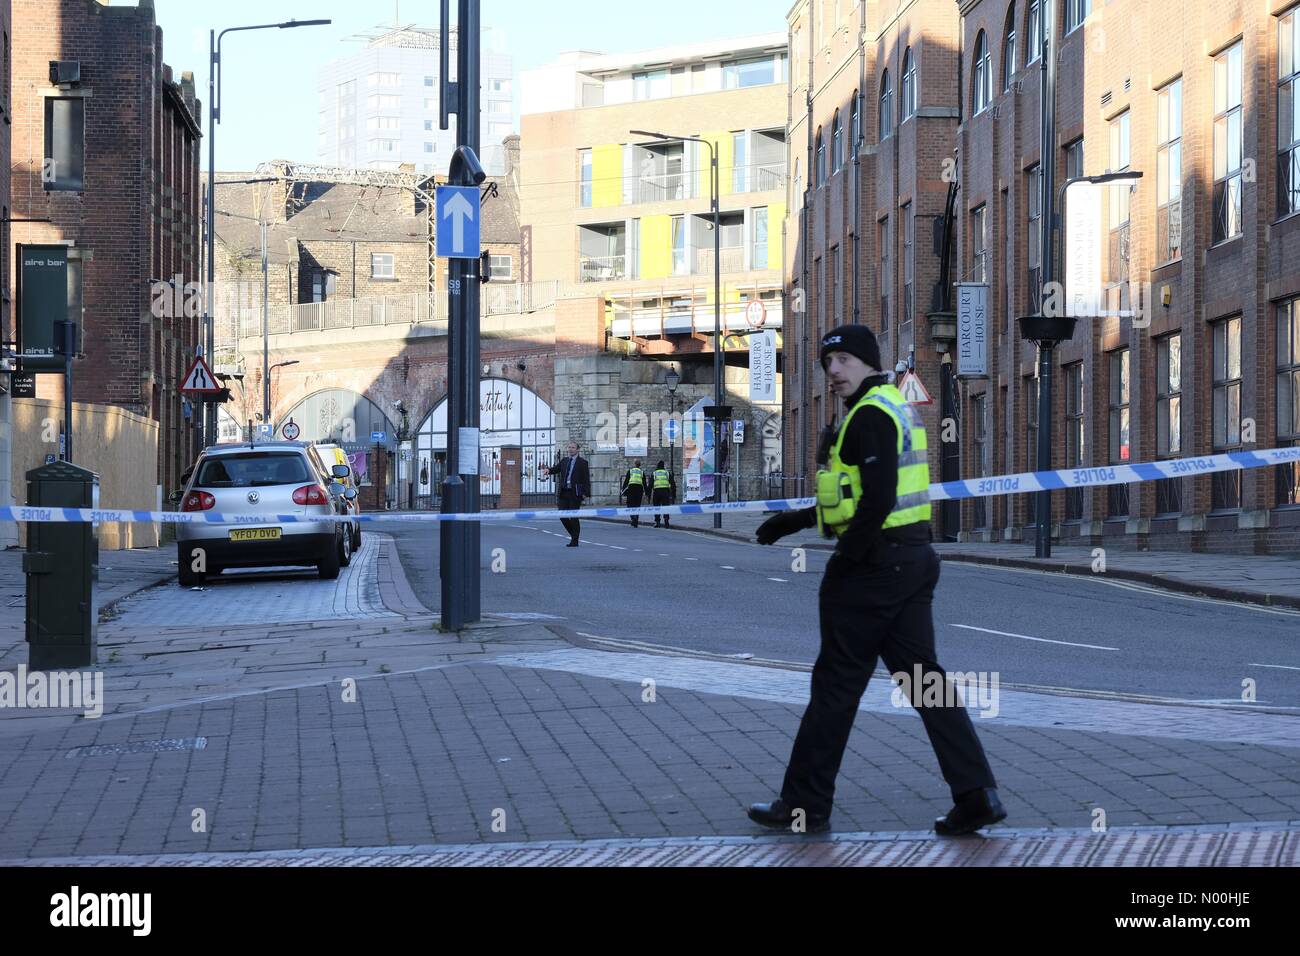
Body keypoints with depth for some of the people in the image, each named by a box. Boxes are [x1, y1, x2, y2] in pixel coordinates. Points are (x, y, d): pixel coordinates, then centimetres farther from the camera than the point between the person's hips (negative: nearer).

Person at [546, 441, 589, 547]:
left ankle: (574, 541, 5)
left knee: (573, 517, -3)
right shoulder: (564, 461, 17)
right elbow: (555, 469, 9)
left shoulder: (582, 462, 0)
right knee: (562, 515, 1)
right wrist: (548, 470, -15)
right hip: (563, 492, 5)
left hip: (575, 493, -5)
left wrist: (585, 493, -12)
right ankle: (573, 534, 21)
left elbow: (586, 479, -3)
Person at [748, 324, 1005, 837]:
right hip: (915, 558, 10)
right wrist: (798, 520, 22)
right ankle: (976, 793, 1)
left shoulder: (871, 415, -14)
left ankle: (804, 805, 10)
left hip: (874, 564, -10)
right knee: (923, 676, 8)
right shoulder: (895, 407, 18)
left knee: (836, 684, 0)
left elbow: (877, 501, -24)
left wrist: (844, 561, -15)